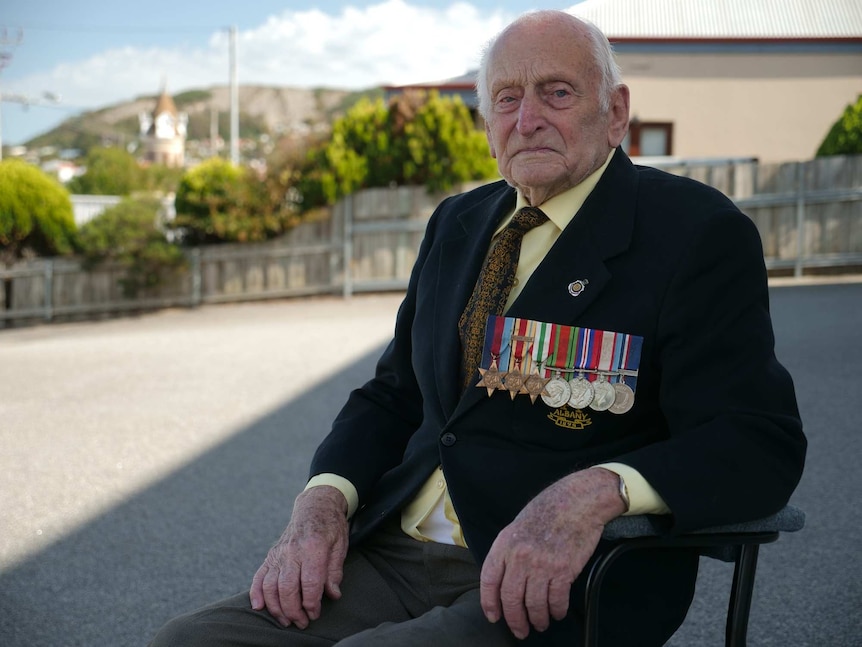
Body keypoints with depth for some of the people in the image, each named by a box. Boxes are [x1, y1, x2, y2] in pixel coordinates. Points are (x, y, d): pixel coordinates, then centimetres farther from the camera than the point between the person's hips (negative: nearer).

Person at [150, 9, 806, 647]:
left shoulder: (697, 233, -4)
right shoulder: (457, 223, 17)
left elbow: (762, 445, -12)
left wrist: (596, 492, -30)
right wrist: (323, 502, -2)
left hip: (555, 591, -6)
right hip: (395, 551, 6)